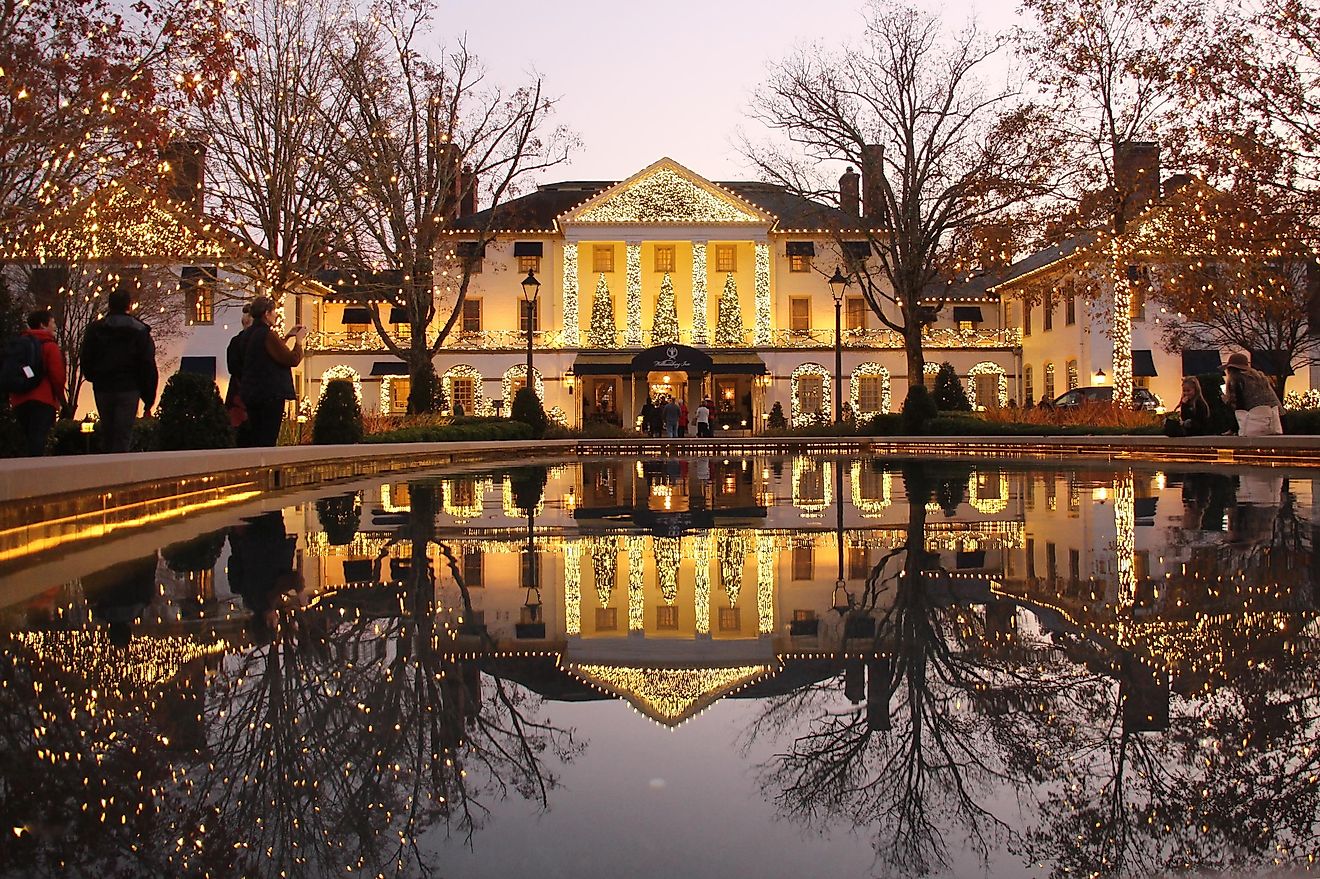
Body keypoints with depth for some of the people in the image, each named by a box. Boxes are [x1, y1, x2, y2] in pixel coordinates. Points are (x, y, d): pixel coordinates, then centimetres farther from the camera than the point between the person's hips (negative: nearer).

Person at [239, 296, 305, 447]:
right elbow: (293, 359, -17)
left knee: (252, 436, 15)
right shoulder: (267, 335, -18)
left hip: (251, 393, 9)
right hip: (271, 393, -9)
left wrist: (287, 336, 23)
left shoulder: (250, 333, 9)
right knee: (268, 439, -4)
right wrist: (299, 339, -3)